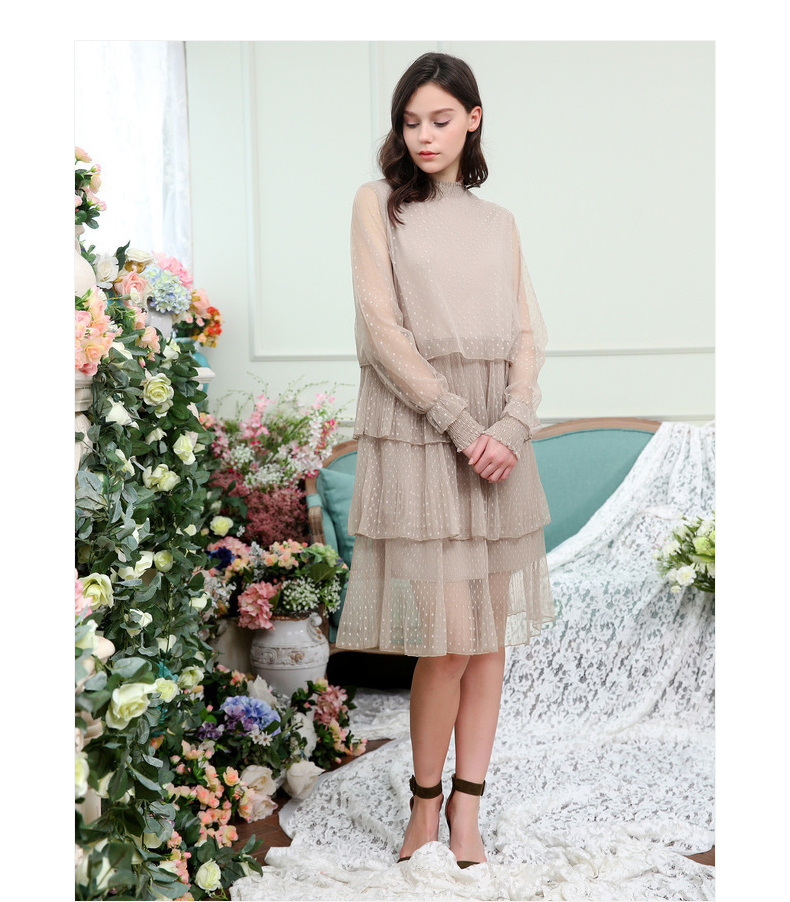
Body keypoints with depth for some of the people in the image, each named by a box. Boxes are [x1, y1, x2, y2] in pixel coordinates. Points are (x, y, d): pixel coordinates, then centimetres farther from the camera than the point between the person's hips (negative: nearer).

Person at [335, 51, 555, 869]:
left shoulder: (498, 223, 16)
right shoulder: (378, 203, 4)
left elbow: (527, 335, 9)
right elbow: (383, 331, -5)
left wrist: (510, 427, -9)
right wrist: (461, 426, -12)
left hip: (499, 442, 4)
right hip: (417, 436, -4)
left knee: (491, 636, 4)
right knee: (446, 640, -7)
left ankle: (467, 808, 15)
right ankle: (425, 801, 13)